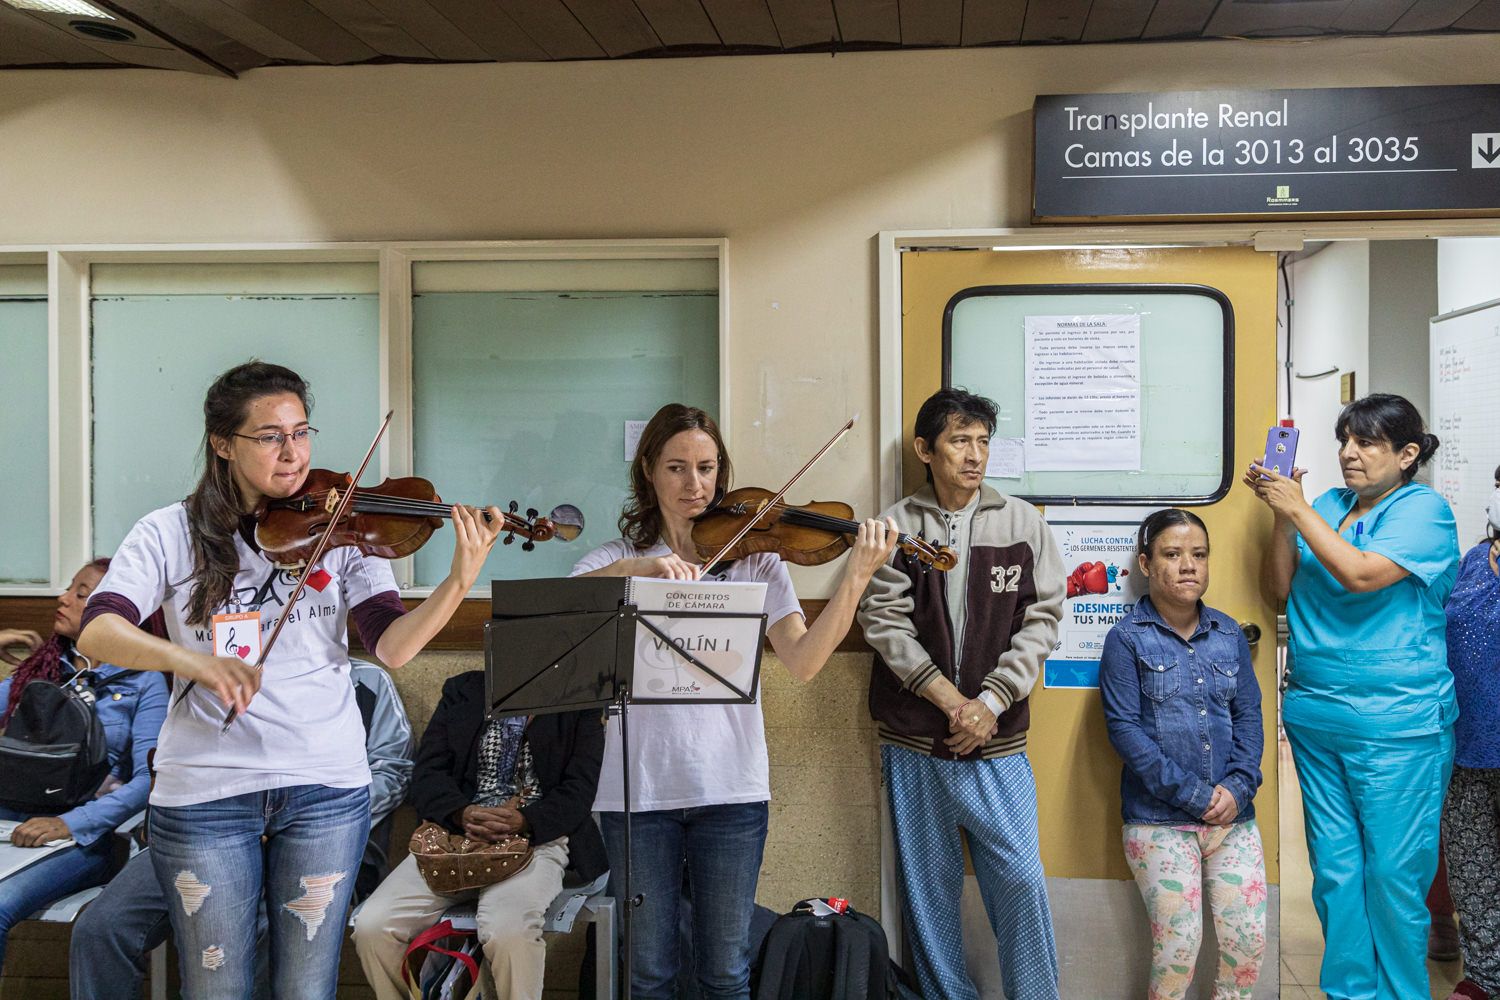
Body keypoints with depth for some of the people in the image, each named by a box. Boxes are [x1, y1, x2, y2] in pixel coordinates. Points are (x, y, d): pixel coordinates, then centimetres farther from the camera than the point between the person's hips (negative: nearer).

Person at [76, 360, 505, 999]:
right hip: (203, 795, 0)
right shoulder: (170, 534, 0)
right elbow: (95, 633, -13)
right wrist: (193, 660, -32)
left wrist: (461, 580, -26)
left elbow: (392, 646, -9)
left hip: (326, 787, 1)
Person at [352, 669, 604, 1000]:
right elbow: (427, 773, 7)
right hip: (456, 831, 4)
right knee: (371, 926, -18)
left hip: (537, 835, -3)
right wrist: (463, 814, -15)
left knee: (508, 932, -35)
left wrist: (523, 821, -21)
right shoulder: (461, 691, 16)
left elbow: (579, 790, -1)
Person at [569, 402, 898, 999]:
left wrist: (855, 578, -22)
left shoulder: (753, 558, 4)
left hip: (730, 786, 0)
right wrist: (632, 569, -30)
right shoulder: (615, 559, 5)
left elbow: (803, 662, -10)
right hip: (635, 787, 0)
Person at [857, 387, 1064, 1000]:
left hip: (996, 740, 0)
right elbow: (884, 623, -7)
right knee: (928, 885, 8)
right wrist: (949, 700, -12)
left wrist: (990, 702, -9)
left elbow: (1040, 618, -1)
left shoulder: (1022, 521, 3)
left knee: (1020, 876, -1)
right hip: (913, 740, 0)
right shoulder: (896, 526, 0)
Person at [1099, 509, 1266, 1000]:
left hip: (1232, 813, 4)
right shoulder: (1127, 637, -3)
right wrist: (1193, 794, -13)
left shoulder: (1228, 634, 11)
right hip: (1159, 819, -4)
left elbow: (1249, 715, 10)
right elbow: (1124, 727, -9)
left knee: (1249, 942, 0)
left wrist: (1237, 786, -7)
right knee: (1178, 948, -6)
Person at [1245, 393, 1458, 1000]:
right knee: (1335, 868, 11)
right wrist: (1281, 514, -6)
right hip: (1314, 716, 6)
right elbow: (1282, 586, 6)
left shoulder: (1423, 509, -6)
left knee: (1392, 874, 0)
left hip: (1395, 726, -5)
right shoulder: (1328, 506, 11)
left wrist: (1299, 510, -15)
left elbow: (1361, 574, -20)